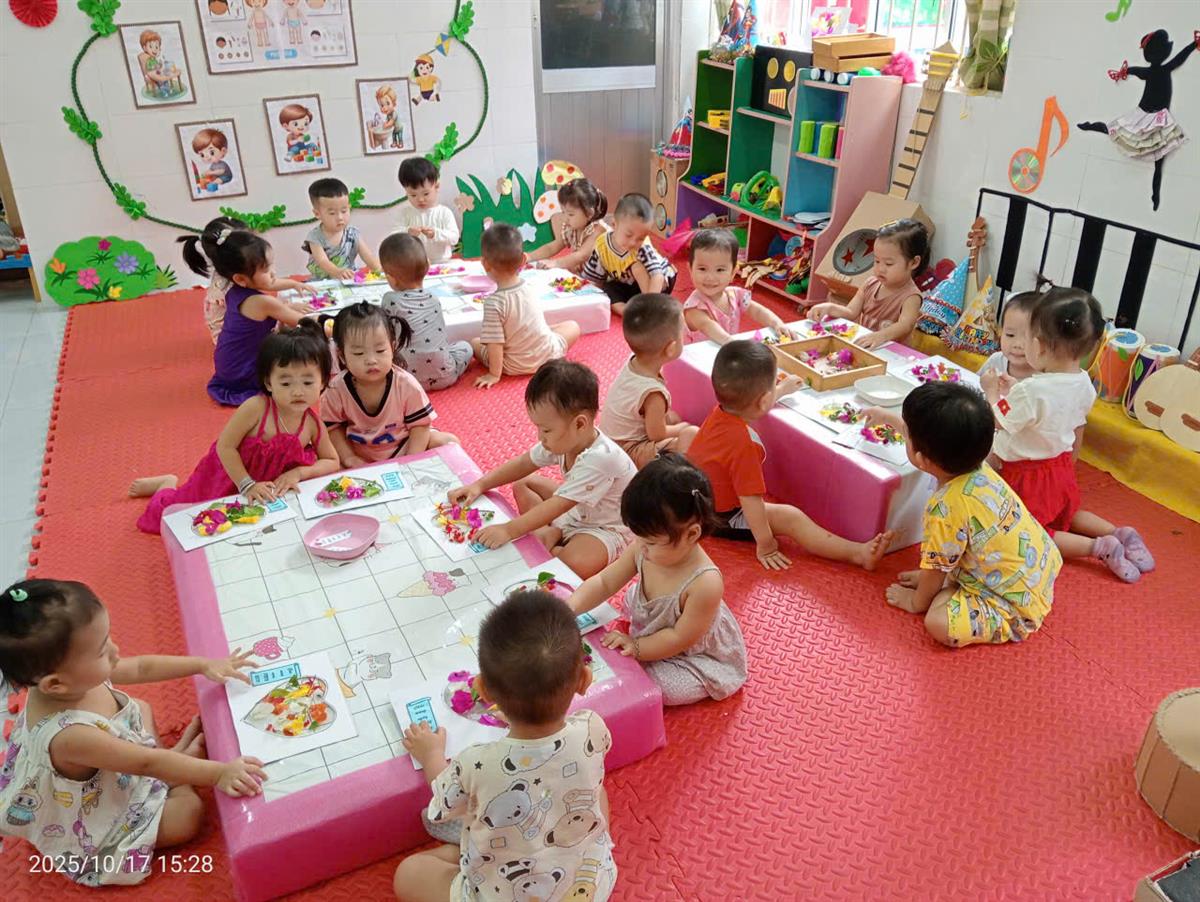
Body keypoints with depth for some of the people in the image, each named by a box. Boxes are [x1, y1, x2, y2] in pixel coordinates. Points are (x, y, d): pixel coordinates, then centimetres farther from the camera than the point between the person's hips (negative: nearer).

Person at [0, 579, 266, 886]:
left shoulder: (76, 677, -23)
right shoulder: (68, 736, -45)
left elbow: (141, 667, -7)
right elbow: (147, 764, -38)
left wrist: (203, 664, -10)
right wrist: (218, 772, -38)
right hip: (88, 833, -8)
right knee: (189, 812, -12)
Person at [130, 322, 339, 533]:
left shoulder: (313, 424, -20)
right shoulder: (256, 407, -33)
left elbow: (332, 462, -9)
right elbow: (225, 446, -29)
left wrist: (299, 472, -25)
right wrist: (247, 485, -32)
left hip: (269, 487, 3)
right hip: (229, 475, -3)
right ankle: (168, 484, 45)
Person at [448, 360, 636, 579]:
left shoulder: (599, 459, -37)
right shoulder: (563, 440, -11)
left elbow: (557, 506, -37)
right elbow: (524, 463, 3)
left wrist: (509, 530, -38)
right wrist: (480, 485, -6)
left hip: (605, 527, -8)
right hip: (574, 509, 9)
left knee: (579, 564, -37)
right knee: (523, 484, 7)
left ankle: (545, 549, -6)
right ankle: (550, 533, -10)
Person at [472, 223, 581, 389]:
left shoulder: (493, 302, -24)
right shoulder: (527, 288, -9)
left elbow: (495, 344, -22)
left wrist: (494, 375, -15)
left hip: (515, 366, -3)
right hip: (549, 355, 3)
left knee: (474, 343, 19)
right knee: (573, 326, 27)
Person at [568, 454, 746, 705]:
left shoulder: (705, 583, -39)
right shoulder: (642, 550, -21)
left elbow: (680, 638, -27)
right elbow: (604, 582, -10)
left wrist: (636, 647, -23)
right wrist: (572, 607, -26)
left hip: (696, 658, -7)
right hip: (649, 632, 7)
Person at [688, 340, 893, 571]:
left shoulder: (720, 411, -8)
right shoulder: (744, 444, -34)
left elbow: (755, 405, 17)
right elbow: (750, 500, -32)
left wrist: (782, 389, 32)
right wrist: (765, 545, -25)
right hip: (720, 517, -9)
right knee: (791, 517, -14)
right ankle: (858, 553, -17)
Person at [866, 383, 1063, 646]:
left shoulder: (946, 509, -32)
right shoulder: (975, 464, -9)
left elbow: (936, 569, -16)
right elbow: (927, 438, 15)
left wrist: (917, 601, 4)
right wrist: (889, 418, 30)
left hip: (1018, 603, -9)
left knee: (939, 623, -24)